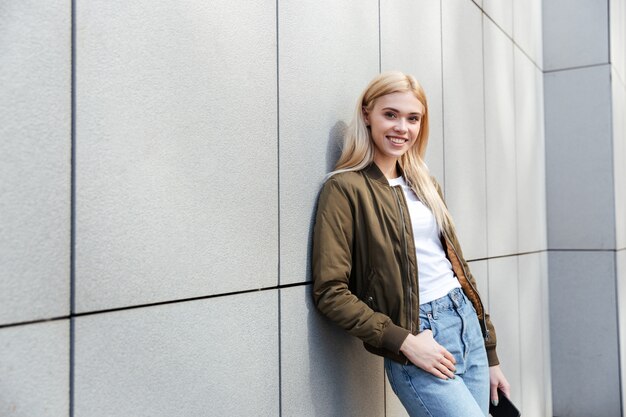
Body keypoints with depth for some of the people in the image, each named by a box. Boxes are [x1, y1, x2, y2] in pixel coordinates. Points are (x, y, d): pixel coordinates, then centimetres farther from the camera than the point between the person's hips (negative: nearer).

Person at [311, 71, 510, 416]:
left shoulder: (424, 183, 12)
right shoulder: (345, 187, -10)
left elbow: (455, 263, 15)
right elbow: (330, 291, -14)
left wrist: (490, 354, 15)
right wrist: (405, 342, -16)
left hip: (467, 323, 7)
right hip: (416, 339, -6)